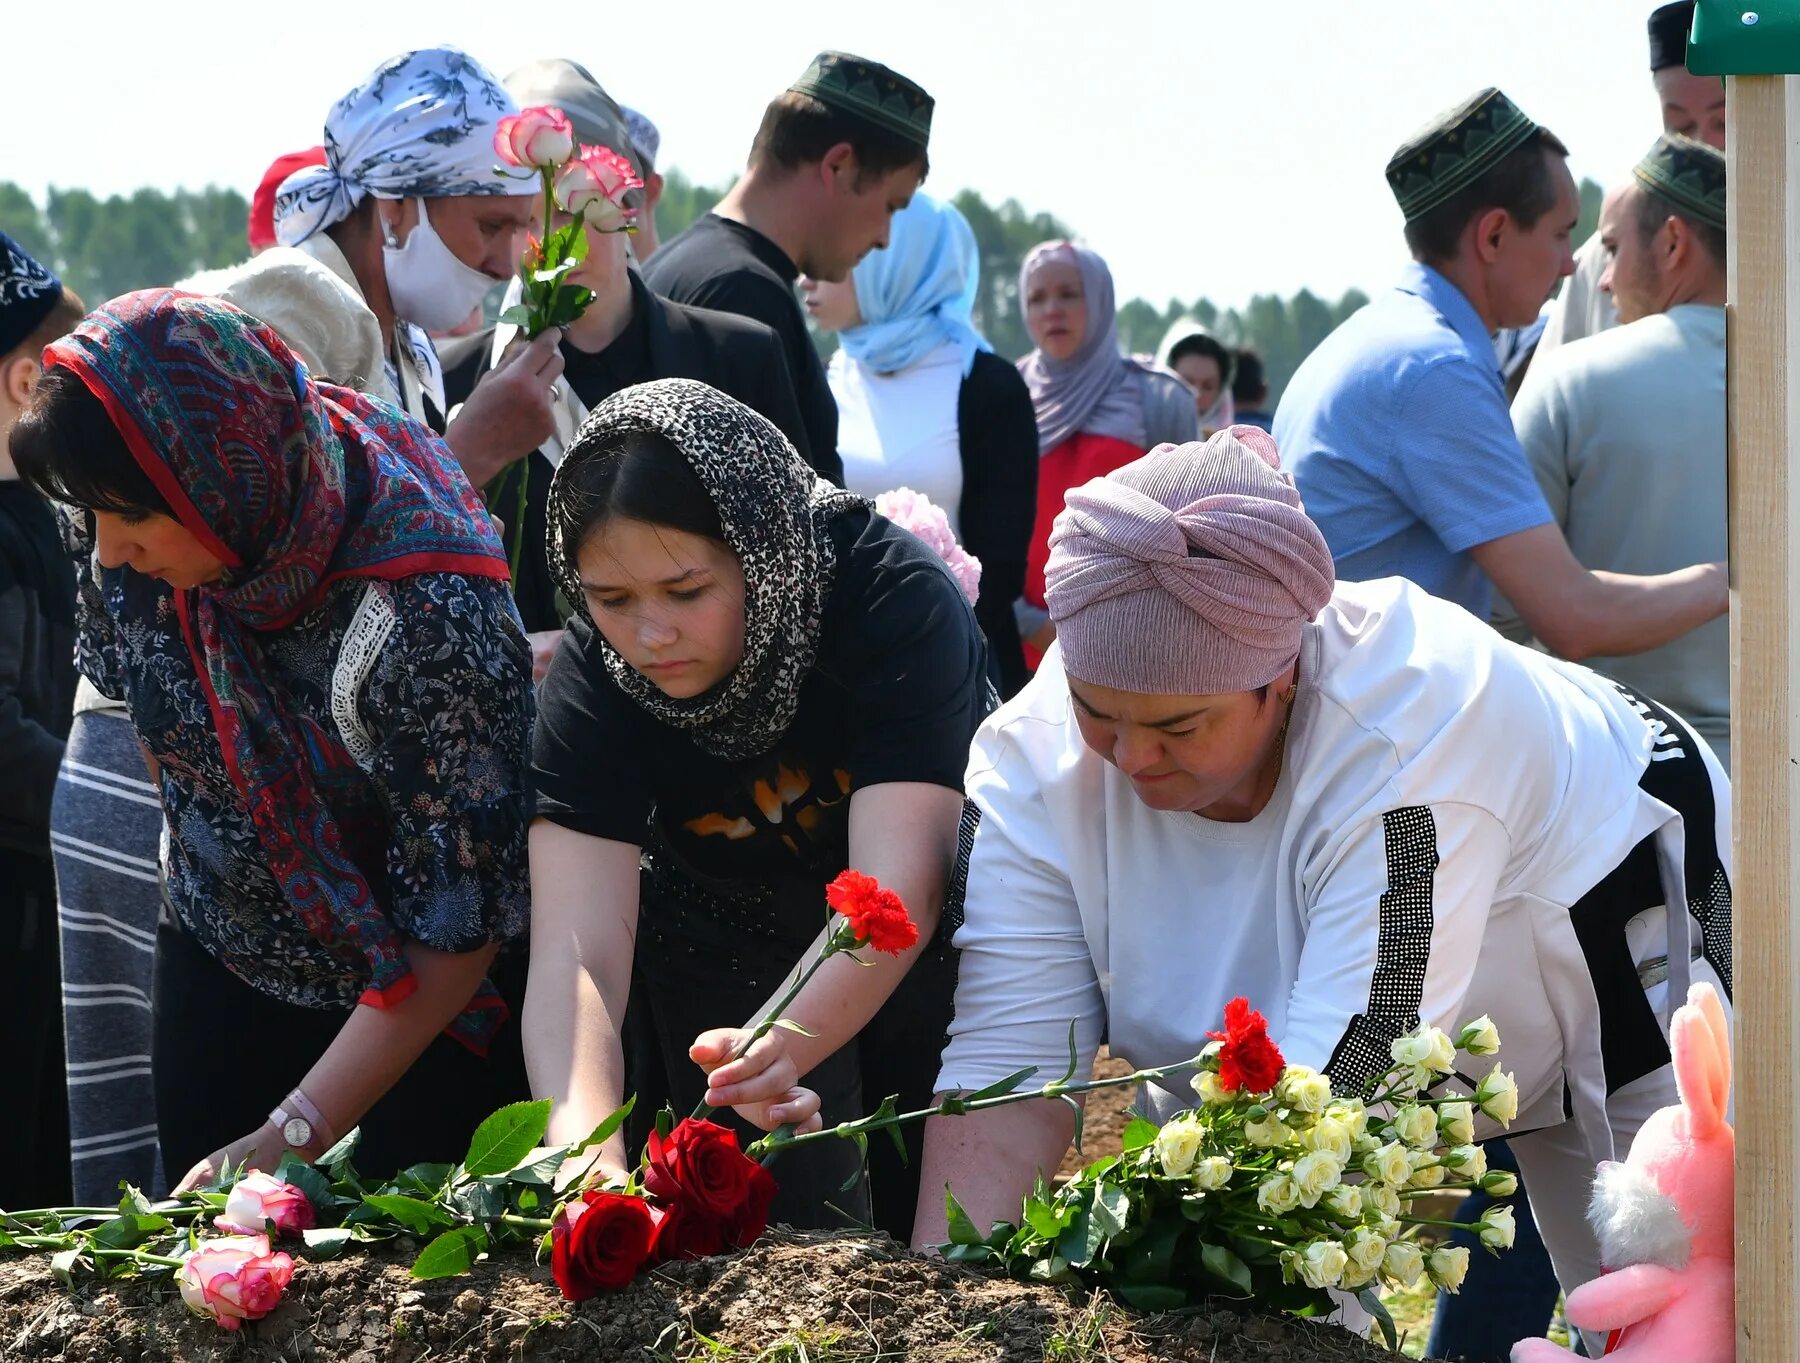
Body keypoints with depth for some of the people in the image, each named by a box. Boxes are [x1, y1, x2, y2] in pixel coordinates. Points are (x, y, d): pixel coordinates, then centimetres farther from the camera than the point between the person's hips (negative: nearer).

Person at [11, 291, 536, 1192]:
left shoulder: (428, 616, -34)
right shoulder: (138, 555, -17)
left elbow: (456, 929, -28)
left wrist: (294, 1134, -30)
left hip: (430, 1000, -5)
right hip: (225, 967, 5)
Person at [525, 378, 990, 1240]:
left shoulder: (898, 602, -34)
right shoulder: (591, 679, -26)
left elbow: (897, 888, -43)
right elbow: (574, 951, -36)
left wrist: (784, 1045, -62)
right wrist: (587, 1153, -55)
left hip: (923, 941, -1)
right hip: (729, 935, 1)